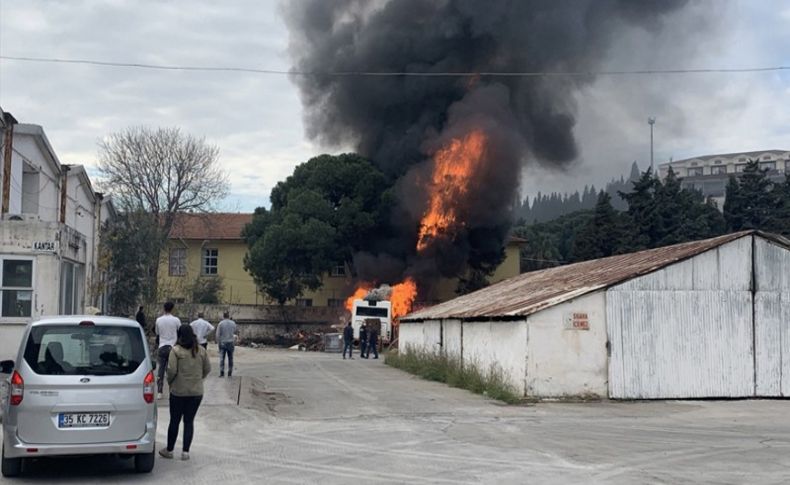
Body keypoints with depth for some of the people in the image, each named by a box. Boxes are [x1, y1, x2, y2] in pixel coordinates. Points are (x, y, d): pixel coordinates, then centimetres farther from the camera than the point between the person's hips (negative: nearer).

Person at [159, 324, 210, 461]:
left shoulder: (176, 350, -11)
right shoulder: (201, 351, 1)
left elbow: (171, 370, -15)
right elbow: (207, 369, 7)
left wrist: (169, 382, 4)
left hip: (178, 391, -3)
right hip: (196, 392, 3)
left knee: (174, 421, 9)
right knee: (189, 421, 10)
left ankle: (169, 450, 20)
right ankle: (185, 452, 10)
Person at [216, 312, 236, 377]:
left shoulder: (220, 324, -6)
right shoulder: (233, 323, 2)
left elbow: (218, 334, -6)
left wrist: (218, 343, 2)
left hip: (223, 343, -2)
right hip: (231, 342, 2)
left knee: (222, 358, 0)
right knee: (230, 358, 8)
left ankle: (222, 373, -8)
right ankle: (230, 373, 7)